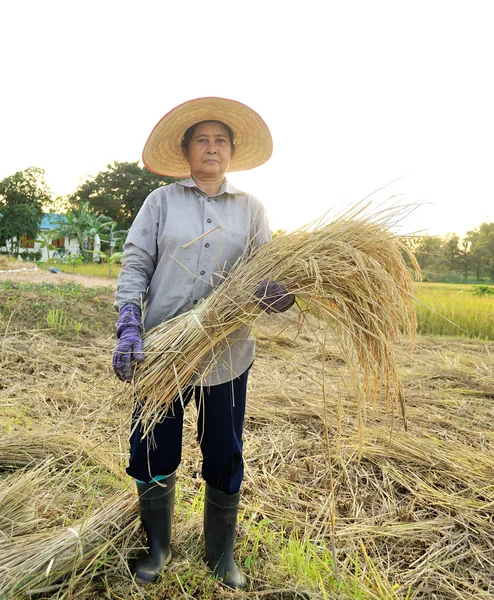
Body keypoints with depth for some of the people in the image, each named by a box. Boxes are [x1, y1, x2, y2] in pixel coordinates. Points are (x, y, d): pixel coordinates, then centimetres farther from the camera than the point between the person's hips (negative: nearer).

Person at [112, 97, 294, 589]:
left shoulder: (250, 209, 9)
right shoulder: (162, 201, 5)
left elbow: (266, 272, 4)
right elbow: (135, 263, 0)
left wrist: (280, 295, -19)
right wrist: (129, 326, -13)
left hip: (226, 353, 1)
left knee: (224, 458, 12)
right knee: (154, 455, 10)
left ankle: (221, 555, 36)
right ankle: (157, 547, 37)